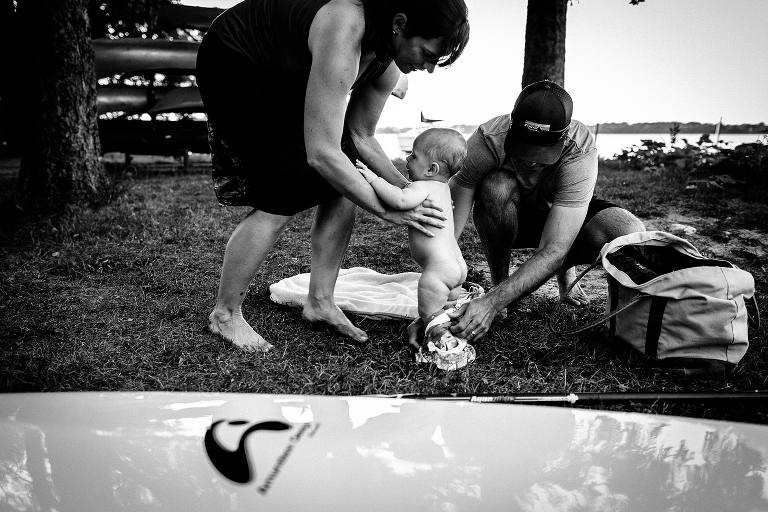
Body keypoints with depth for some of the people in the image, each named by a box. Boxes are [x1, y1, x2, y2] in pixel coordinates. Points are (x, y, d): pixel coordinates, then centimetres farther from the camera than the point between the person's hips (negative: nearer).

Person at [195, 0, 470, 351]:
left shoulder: (387, 62, -11)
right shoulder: (344, 34, -38)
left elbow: (360, 137, 0)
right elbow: (321, 153, -39)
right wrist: (388, 210, -30)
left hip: (287, 81, 8)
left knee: (344, 186, -3)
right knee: (281, 199, -16)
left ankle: (320, 302, 9)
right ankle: (224, 315, 2)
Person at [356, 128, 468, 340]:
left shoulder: (423, 187, -16)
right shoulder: (442, 187, 15)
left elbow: (400, 200, -37)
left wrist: (373, 178, -29)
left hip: (437, 268, -10)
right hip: (457, 264, 10)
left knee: (432, 318, 0)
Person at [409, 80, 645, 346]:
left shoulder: (580, 153, -36)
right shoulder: (487, 140, -34)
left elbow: (553, 250, -41)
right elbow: (448, 229, -34)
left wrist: (492, 302, -52)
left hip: (563, 217, 1)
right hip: (510, 217, 0)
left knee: (632, 234, -30)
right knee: (496, 185, -37)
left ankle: (566, 268, 3)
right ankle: (498, 280, -14)